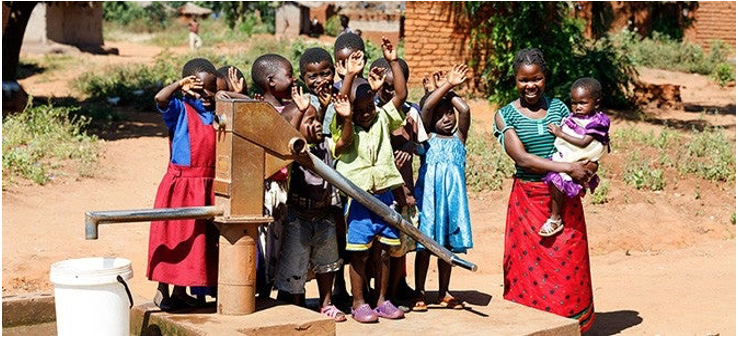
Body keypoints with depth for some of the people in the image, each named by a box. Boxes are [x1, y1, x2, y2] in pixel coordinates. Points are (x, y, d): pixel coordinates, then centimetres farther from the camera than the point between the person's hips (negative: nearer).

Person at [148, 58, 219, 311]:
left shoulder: (217, 114, 9)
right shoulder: (180, 111, -8)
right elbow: (160, 99, -27)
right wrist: (180, 84, -18)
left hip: (208, 186, 6)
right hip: (180, 185, -6)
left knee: (201, 239, 12)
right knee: (174, 235, 0)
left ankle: (181, 291, 24)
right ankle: (162, 290, 12)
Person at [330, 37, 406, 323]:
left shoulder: (382, 118, 9)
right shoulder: (344, 126, -2)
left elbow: (401, 95, 3)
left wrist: (393, 62, -2)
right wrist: (350, 76, -27)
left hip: (384, 195, 4)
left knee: (383, 249, 11)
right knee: (359, 252, 1)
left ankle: (381, 299, 22)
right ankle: (358, 303, 11)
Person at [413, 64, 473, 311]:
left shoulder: (459, 137, 9)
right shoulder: (428, 138, 3)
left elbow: (465, 110, -6)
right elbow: (426, 107, -12)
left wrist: (449, 91, 4)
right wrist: (447, 85, -13)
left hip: (452, 195, 3)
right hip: (429, 194, -3)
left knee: (447, 245, 9)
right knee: (425, 243, 0)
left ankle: (444, 293, 19)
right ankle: (420, 293, 8)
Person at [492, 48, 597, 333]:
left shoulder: (558, 107, 9)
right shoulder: (505, 115, -2)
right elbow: (522, 158, -13)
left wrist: (588, 168, -10)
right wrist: (569, 168, -19)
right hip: (529, 199, -3)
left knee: (568, 262, 2)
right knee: (530, 266, -2)